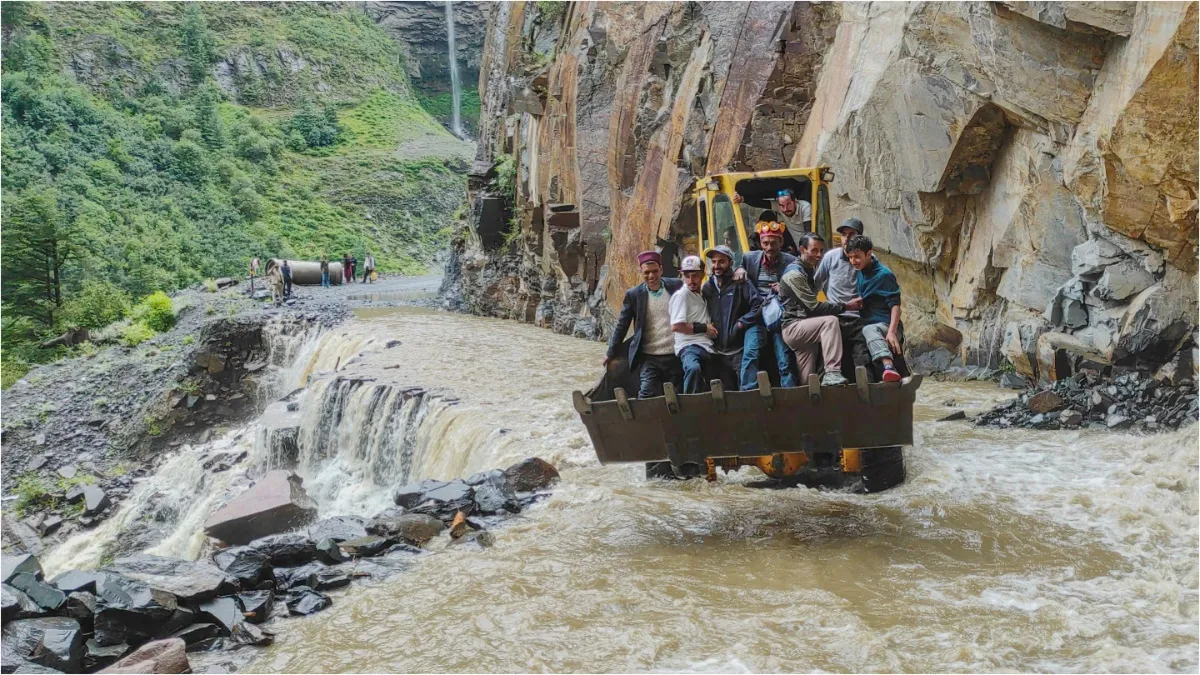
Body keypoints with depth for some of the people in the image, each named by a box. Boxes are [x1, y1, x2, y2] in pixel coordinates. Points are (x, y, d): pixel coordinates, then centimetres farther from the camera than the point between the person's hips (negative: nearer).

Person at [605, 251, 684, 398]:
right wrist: (611, 353, 7)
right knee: (647, 395, -14)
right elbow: (622, 325, 5)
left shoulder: (677, 286, 1)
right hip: (649, 358, -1)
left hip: (675, 356, 1)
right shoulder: (633, 295, -1)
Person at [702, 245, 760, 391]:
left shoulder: (740, 284, -5)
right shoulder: (707, 287, 10)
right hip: (719, 353, 5)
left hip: (739, 351, -5)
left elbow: (758, 305, -14)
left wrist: (740, 324, -15)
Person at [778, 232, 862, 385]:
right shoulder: (794, 274, -13)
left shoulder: (811, 270, 18)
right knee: (830, 321, -32)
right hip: (793, 327, -9)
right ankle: (832, 373, -38)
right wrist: (846, 306, -16)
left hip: (805, 326, 9)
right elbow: (814, 307, -19)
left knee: (808, 382, -1)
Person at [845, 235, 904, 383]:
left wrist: (892, 332, -28)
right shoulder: (860, 272, 12)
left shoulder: (884, 275, -9)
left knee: (869, 330, -39)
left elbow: (895, 305, -16)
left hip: (885, 325, -9)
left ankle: (888, 366, -65)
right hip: (868, 323, 9)